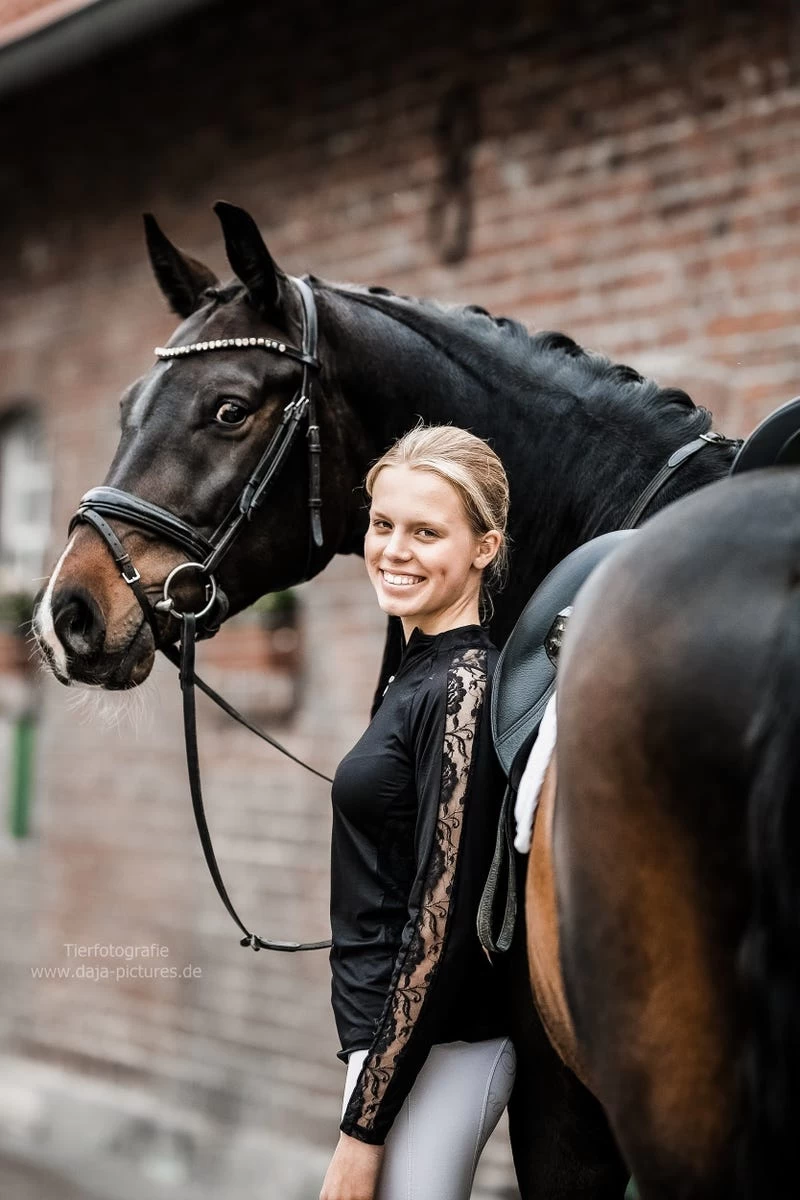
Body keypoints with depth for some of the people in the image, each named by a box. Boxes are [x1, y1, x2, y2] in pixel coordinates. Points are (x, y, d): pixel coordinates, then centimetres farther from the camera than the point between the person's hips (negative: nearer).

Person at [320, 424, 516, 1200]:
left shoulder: (463, 687, -18)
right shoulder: (420, 673, 10)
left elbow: (443, 918, -21)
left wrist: (363, 1127, -19)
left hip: (431, 1052, -9)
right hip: (391, 1038, 9)